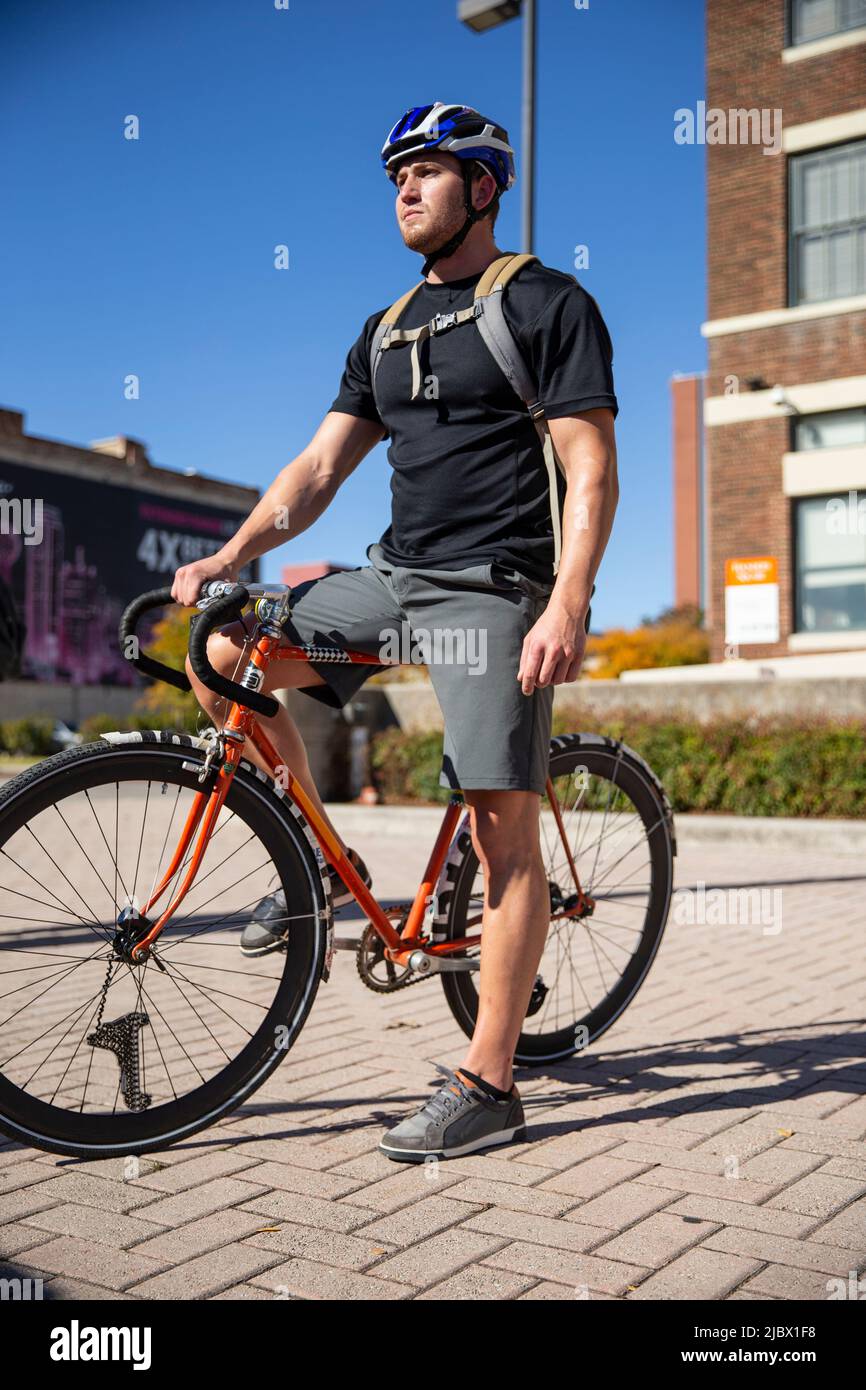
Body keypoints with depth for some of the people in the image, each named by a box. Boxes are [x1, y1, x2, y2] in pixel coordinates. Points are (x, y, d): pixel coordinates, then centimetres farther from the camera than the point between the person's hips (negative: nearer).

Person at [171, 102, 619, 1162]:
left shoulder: (549, 304, -1)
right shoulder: (389, 329, 18)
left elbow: (592, 471, -9)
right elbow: (320, 466, 14)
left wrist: (567, 608, -22)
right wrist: (227, 557, -1)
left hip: (495, 587, -7)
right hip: (394, 575, 7)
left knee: (503, 829, -9)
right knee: (226, 657, -4)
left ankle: (487, 1084, -2)